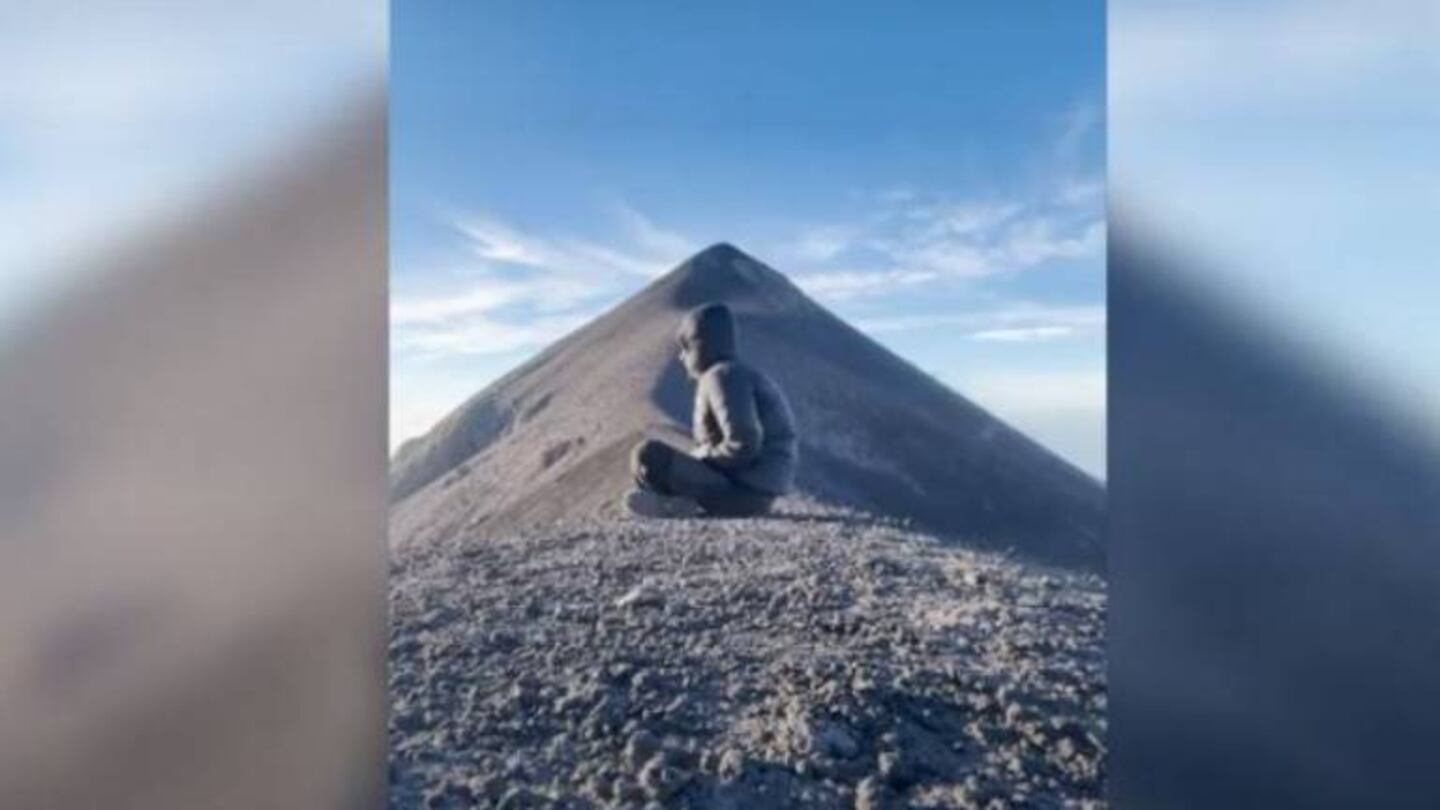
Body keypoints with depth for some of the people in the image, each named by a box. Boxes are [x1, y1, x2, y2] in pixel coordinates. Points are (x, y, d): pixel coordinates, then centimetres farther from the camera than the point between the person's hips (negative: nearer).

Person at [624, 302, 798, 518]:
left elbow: (743, 444, -25)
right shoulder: (739, 374, 17)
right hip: (756, 491, 10)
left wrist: (702, 457, -9)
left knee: (648, 454, -17)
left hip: (743, 491, -10)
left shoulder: (722, 375, -13)